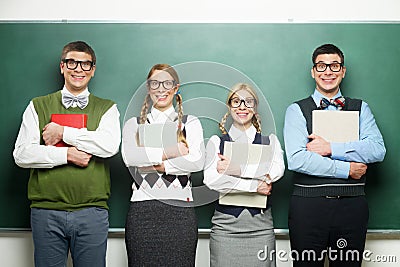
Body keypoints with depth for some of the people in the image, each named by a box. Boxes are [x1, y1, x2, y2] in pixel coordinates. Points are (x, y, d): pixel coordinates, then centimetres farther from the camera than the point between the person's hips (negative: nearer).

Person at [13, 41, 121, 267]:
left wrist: (63, 132, -10)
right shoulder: (38, 106, 9)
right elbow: (22, 154, -1)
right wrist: (67, 155, -11)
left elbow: (110, 145, -12)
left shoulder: (106, 108, 8)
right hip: (46, 211, 1)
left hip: (92, 212, 0)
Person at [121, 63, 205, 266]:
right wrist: (169, 151, -11)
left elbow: (197, 161, -8)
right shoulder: (134, 124, 13)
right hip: (142, 211, 1)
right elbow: (129, 156, -8)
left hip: (180, 211, 0)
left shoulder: (190, 123, 10)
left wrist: (157, 166, -9)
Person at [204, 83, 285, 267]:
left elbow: (276, 171, -8)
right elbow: (211, 180, -8)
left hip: (260, 225, 1)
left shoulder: (270, 141, 11)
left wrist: (237, 169, -15)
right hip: (225, 225, -1)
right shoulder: (216, 142, 7)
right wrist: (254, 186, -10)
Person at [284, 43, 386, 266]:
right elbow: (296, 160, -10)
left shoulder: (360, 108, 12)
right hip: (308, 205, -2)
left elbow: (378, 150, -4)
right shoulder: (297, 110, 3)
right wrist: (346, 169, -8)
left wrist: (331, 148, -12)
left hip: (351, 205, 2)